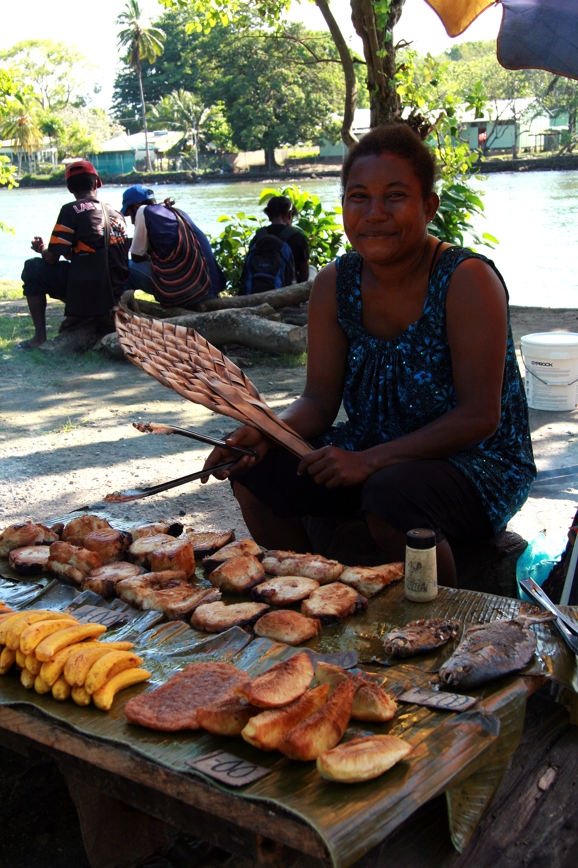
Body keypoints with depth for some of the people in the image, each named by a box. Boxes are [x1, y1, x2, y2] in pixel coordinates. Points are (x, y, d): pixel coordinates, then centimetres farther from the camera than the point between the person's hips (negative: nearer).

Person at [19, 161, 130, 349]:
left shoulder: (72, 211, -6)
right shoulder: (116, 214, 11)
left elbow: (52, 259, -7)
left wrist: (42, 249, 17)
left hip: (86, 292, -7)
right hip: (115, 295, 7)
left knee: (33, 268, 13)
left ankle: (40, 337, 10)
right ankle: (79, 317, 19)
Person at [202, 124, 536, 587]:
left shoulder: (468, 280, -20)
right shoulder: (334, 283, -3)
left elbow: (479, 417, -22)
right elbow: (320, 401, 1)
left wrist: (370, 460, -27)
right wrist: (265, 431, -19)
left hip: (478, 464, -5)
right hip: (371, 453, 6)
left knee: (391, 494, -35)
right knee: (256, 473, -8)